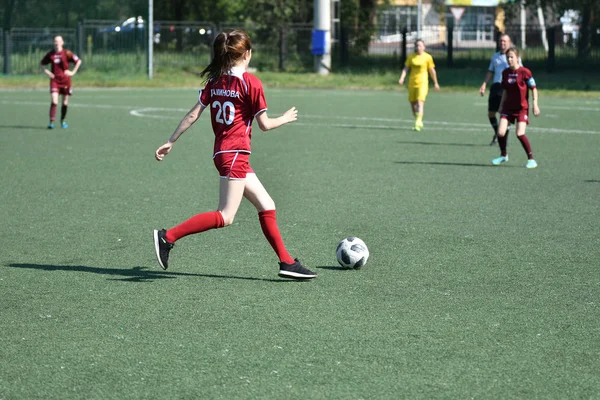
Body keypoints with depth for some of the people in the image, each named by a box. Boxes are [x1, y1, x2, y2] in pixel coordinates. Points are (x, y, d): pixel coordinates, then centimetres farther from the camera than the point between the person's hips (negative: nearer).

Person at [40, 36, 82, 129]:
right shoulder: (50, 54, 3)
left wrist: (73, 72, -2)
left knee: (65, 102, 8)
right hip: (54, 80, 0)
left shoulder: (67, 53, -3)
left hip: (65, 79, 0)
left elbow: (78, 61, 3)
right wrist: (46, 72, 3)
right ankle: (51, 122, -18)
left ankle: (62, 121, 27)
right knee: (54, 102, -14)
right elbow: (42, 64, 18)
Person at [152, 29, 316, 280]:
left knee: (267, 206, 12)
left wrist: (170, 142, 8)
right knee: (225, 217, -9)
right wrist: (286, 118, 13)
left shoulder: (214, 81, 9)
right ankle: (168, 236, -14)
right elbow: (264, 124, -5)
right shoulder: (251, 83, -10)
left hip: (222, 152, 9)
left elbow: (193, 115, 4)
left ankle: (286, 262, 13)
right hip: (235, 153, -9)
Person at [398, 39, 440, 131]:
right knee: (412, 103, 8)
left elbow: (432, 71, 6)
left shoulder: (428, 57, -1)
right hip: (412, 82, 4)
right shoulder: (411, 57, 6)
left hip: (422, 82, -4)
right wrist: (402, 78, -13)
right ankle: (419, 122, 29)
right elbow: (406, 68, 3)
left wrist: (435, 83, 13)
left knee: (420, 102, -18)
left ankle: (417, 124, -25)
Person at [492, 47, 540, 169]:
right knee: (501, 132, -6)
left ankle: (531, 159, -2)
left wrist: (535, 104, -12)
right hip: (508, 107, 5)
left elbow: (533, 88, -6)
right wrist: (501, 105, 19)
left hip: (522, 108, -5)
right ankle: (503, 155, 19)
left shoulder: (524, 72, -10)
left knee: (520, 134, -17)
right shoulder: (505, 72, 6)